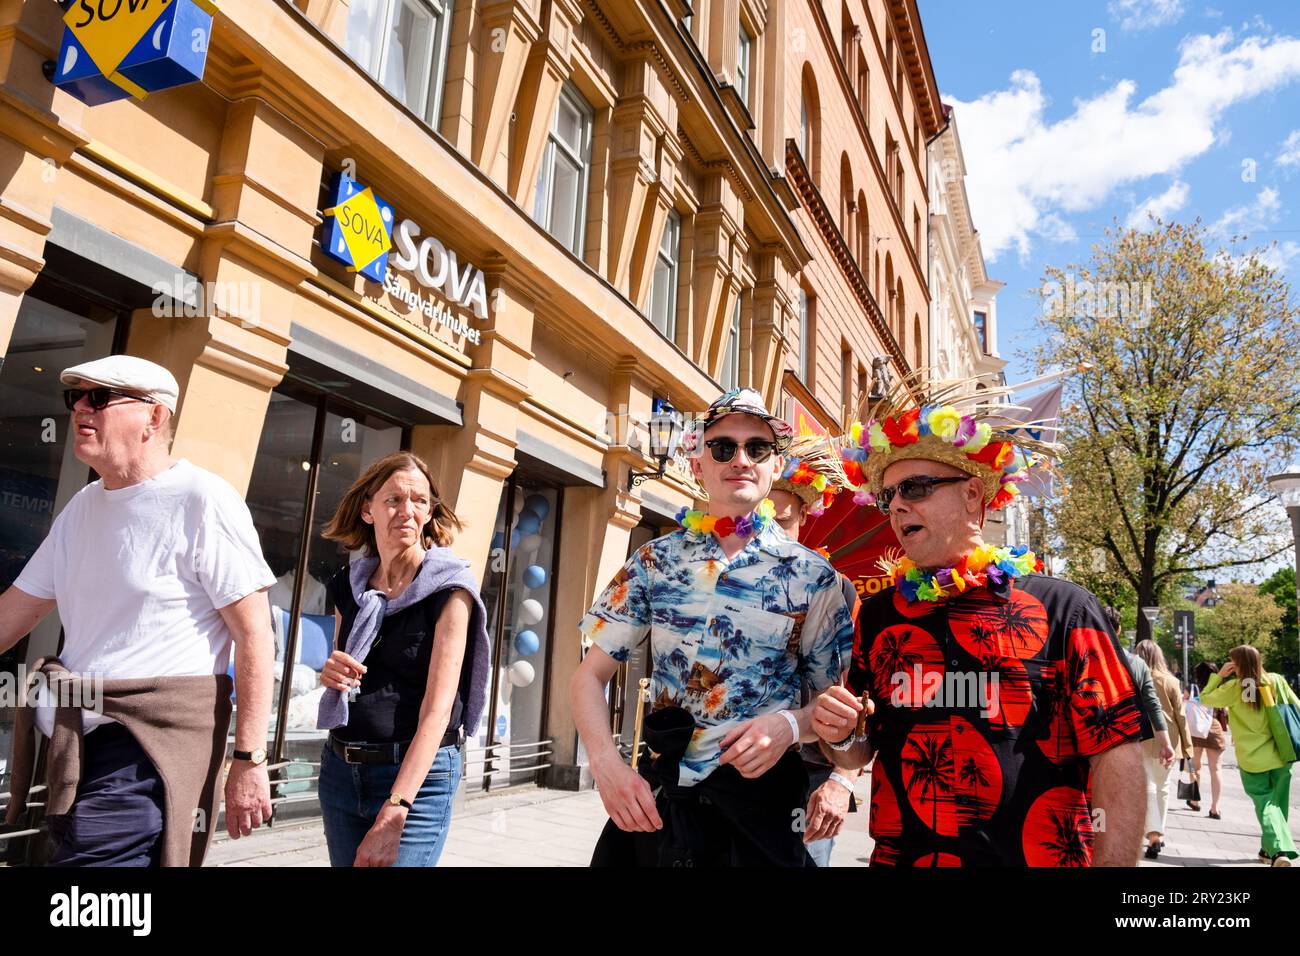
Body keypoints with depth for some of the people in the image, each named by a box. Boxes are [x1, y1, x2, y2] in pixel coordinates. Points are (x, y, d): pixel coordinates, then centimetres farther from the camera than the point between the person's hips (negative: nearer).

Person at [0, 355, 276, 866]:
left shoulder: (202, 501, -13)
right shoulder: (82, 507, 12)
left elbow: (255, 635, -16)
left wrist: (249, 762, -17)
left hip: (151, 743, -8)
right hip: (78, 740, 8)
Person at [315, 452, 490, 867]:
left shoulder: (448, 588, -10)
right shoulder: (349, 584, 6)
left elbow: (438, 707, -17)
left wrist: (392, 816, -24)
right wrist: (330, 673, -5)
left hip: (416, 774, -5)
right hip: (340, 769, 5)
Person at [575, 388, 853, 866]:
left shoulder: (812, 576, -3)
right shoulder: (655, 561, 0)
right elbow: (589, 676, 2)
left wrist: (790, 724, -19)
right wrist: (607, 763, -14)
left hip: (762, 795, -1)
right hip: (656, 795, 2)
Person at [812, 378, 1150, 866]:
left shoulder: (1061, 607, -9)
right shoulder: (877, 614, 3)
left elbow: (1116, 751, -10)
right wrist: (840, 737, -10)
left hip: (1035, 855, -3)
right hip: (899, 854, 3)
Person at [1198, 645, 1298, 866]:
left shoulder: (1234, 687, -10)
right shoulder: (1276, 681, -4)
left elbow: (1205, 699, 1)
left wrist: (1218, 676, 2)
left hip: (1251, 759, -3)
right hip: (1280, 755, 3)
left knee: (1265, 803, 3)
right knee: (1278, 802, 16)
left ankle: (1279, 849, -15)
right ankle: (1269, 849, 25)